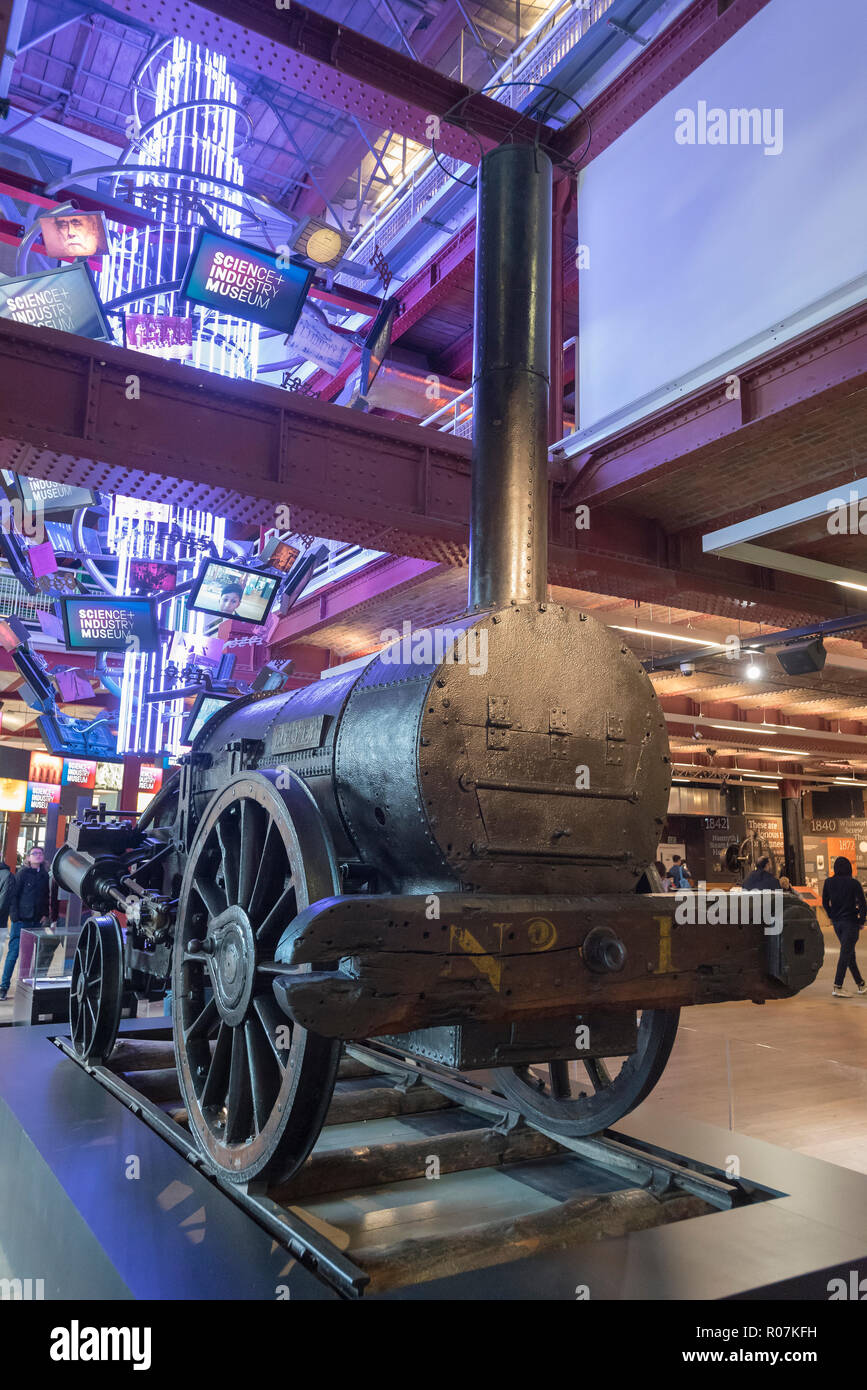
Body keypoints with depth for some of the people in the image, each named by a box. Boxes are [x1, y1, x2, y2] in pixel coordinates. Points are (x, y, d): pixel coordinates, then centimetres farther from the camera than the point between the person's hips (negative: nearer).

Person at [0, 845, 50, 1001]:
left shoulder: (45, 876, 12)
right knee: (13, 952, -4)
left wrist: (45, 915, 7)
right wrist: (15, 917, -11)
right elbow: (13, 895, -5)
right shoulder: (22, 874, -2)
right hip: (22, 920, -4)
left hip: (37, 922, 4)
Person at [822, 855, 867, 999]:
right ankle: (837, 987, -10)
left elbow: (825, 902, 7)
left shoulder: (828, 882, 2)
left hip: (836, 922, 5)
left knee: (849, 953, 17)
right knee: (846, 953, -5)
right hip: (850, 922, -5)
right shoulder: (854, 883, -10)